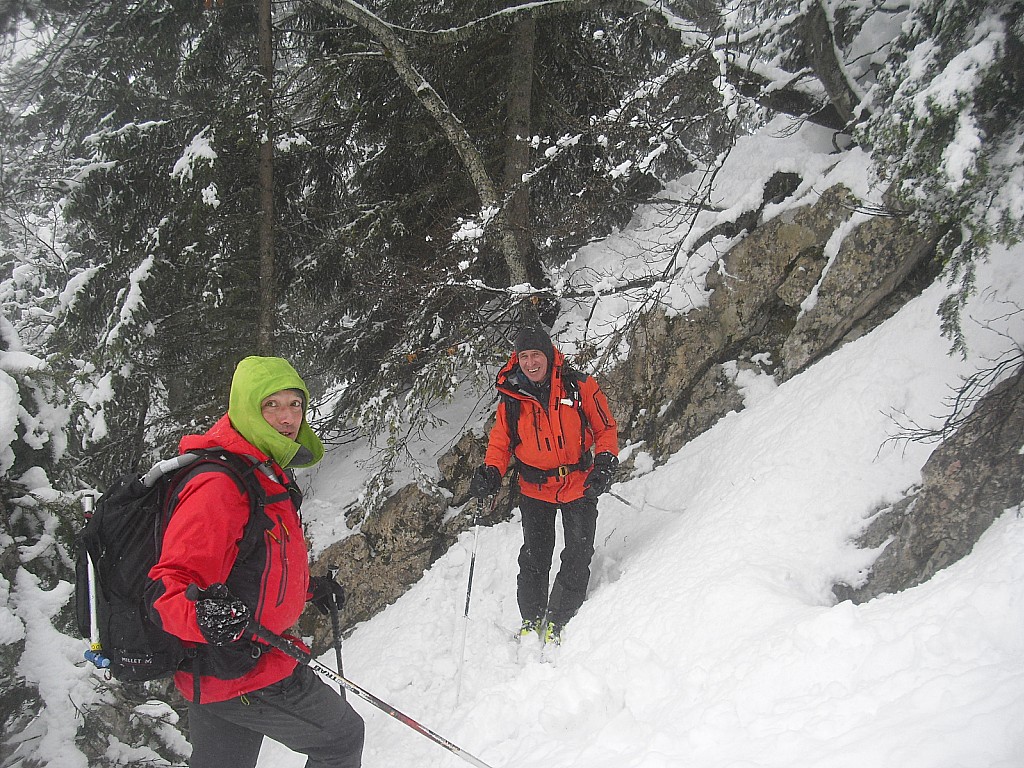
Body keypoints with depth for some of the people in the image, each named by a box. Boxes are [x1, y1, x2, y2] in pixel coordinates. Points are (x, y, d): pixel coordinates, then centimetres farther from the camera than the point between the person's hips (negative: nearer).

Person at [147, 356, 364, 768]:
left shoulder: (267, 474, 10)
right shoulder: (217, 484, -23)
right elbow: (167, 589, -28)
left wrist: (309, 587, 27)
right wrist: (204, 618, -47)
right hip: (248, 672, -9)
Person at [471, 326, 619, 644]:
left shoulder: (579, 387, -9)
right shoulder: (511, 399, -3)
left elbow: (605, 428, -1)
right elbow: (499, 443, 6)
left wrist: (604, 464, -14)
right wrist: (491, 473, -12)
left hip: (580, 486, -1)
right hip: (535, 490, 1)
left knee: (577, 556, 2)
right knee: (534, 557, 4)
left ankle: (556, 621, 16)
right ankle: (531, 618, 21)